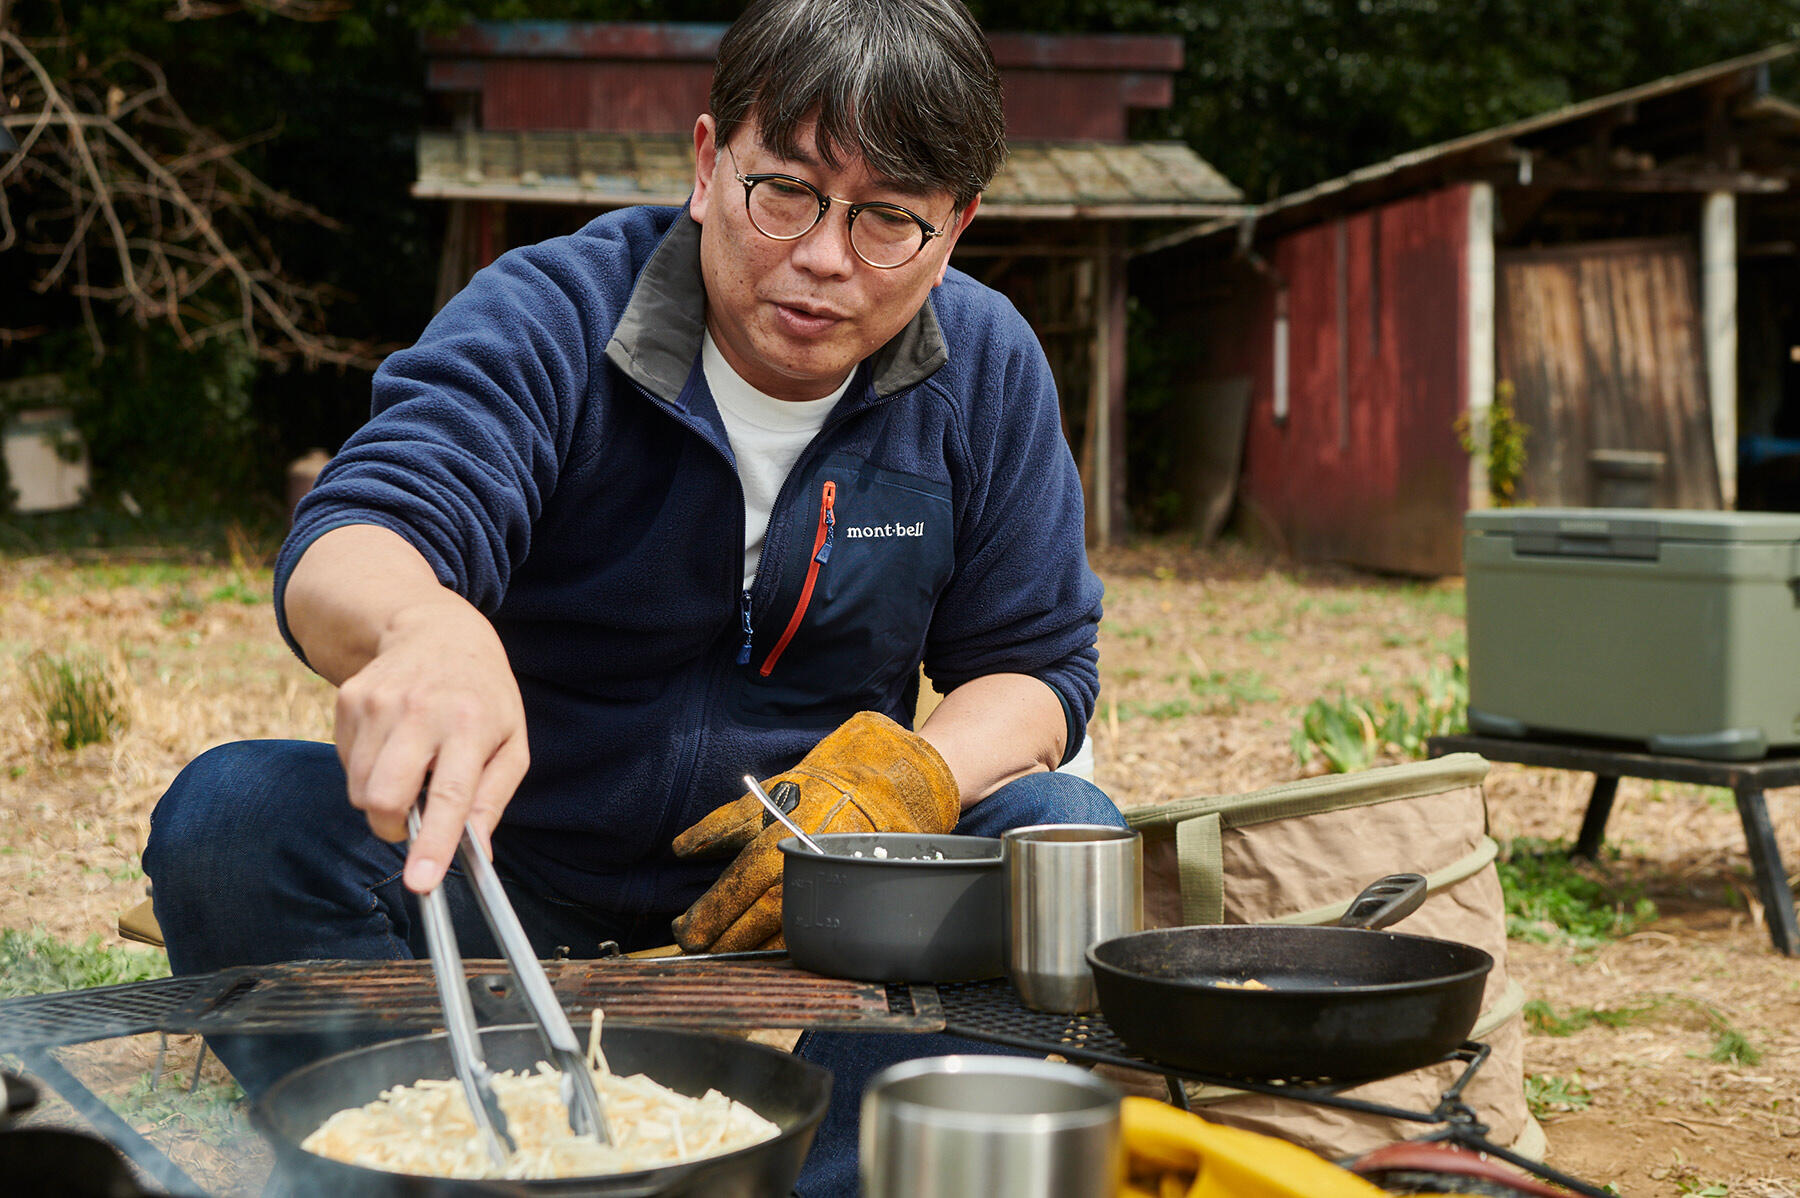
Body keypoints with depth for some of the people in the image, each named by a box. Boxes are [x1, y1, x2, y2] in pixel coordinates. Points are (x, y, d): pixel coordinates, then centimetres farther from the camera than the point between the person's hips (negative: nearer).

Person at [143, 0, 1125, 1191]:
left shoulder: (988, 367, -2)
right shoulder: (545, 320, -13)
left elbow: (1039, 661, 3)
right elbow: (343, 553, -29)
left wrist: (898, 781, -20)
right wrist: (424, 632, -56)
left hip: (803, 894, 2)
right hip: (510, 874, -1)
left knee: (1064, 831, -24)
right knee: (233, 816, -27)